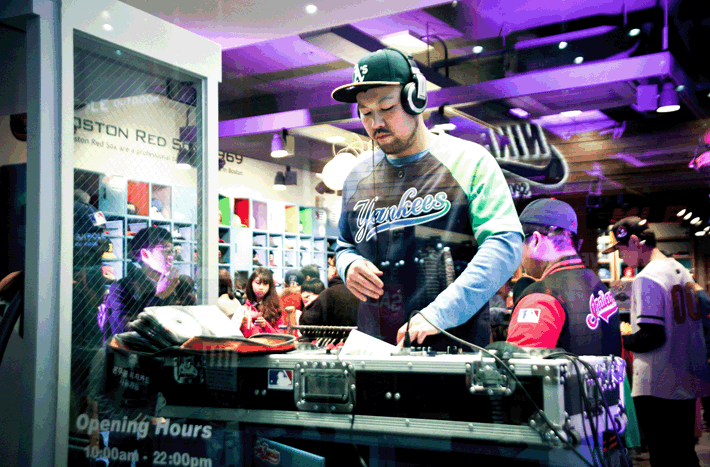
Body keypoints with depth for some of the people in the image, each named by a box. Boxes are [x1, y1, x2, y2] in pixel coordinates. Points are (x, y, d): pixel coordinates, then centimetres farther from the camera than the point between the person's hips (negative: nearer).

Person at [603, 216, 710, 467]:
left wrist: (624, 340, -5)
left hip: (656, 389, -9)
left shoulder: (646, 279, -17)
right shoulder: (682, 270, 10)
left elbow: (651, 337, -24)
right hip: (689, 383, 9)